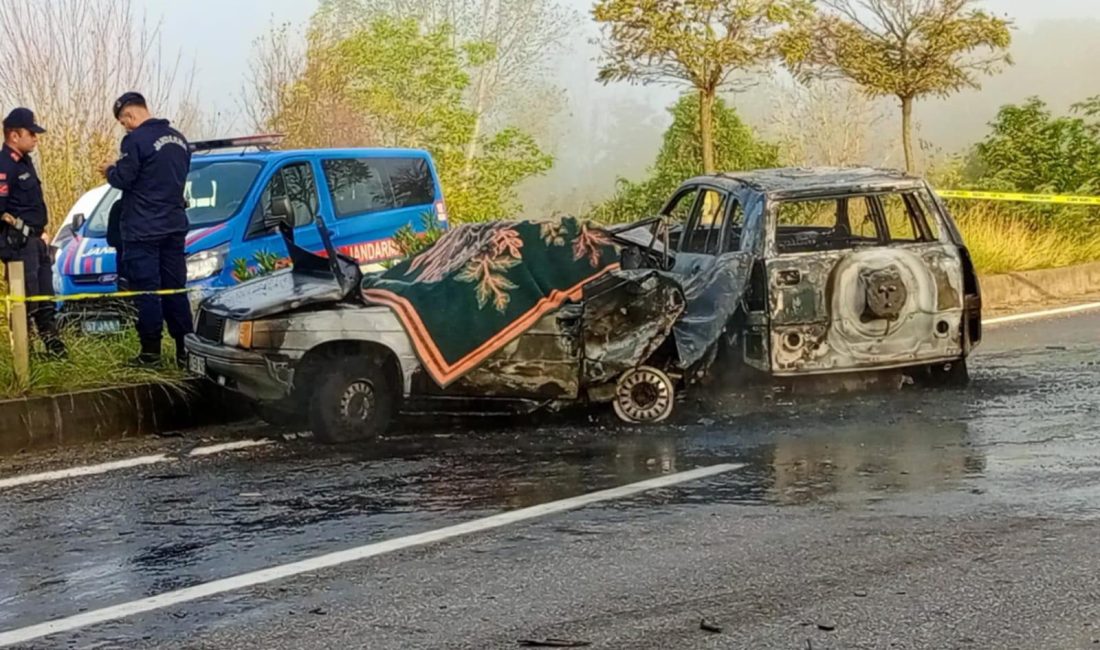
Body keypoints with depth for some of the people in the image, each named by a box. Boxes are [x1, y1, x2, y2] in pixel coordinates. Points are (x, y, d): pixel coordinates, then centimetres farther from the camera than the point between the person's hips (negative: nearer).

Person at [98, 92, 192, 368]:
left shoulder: (136, 140, -14)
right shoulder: (178, 139, 12)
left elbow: (123, 179, -15)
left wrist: (109, 170, 7)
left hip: (143, 229, -7)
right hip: (174, 226, 7)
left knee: (146, 291, -3)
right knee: (175, 289, 11)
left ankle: (151, 353, -3)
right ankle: (185, 350, 11)